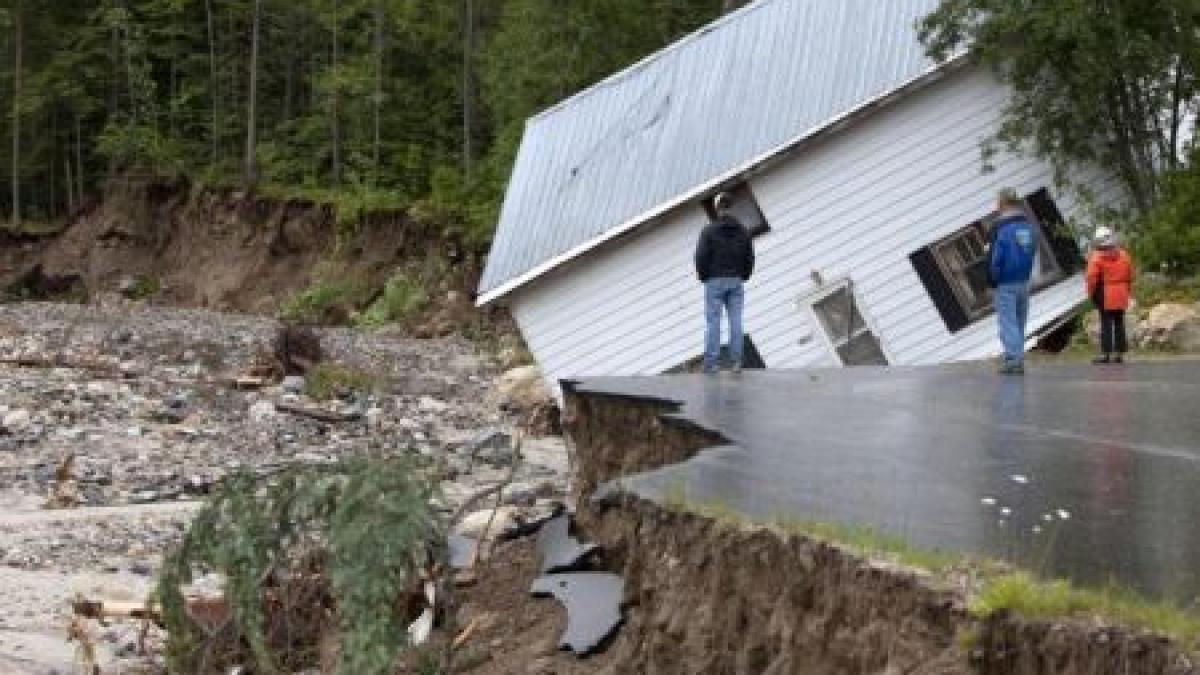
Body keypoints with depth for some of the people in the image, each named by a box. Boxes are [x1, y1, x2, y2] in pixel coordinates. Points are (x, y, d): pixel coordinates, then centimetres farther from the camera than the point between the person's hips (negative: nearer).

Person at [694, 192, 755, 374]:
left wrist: (703, 276, 3)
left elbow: (701, 256, -11)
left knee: (713, 321, -1)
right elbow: (749, 256, 6)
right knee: (735, 321, 2)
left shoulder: (709, 230, -7)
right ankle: (736, 361, -2)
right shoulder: (742, 230, 6)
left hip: (715, 281, -3)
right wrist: (744, 276, 15)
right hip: (736, 281, 3)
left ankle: (710, 363, -4)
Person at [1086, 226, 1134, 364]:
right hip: (1121, 296, 5)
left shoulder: (1097, 257, -10)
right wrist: (1128, 291, 19)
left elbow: (1092, 278, -13)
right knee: (1119, 324, 9)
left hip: (1105, 296, -5)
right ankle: (1119, 353, 11)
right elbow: (1130, 276, 11)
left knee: (1106, 324, -2)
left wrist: (1091, 293, -1)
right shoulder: (1124, 255, 8)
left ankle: (1106, 353, -5)